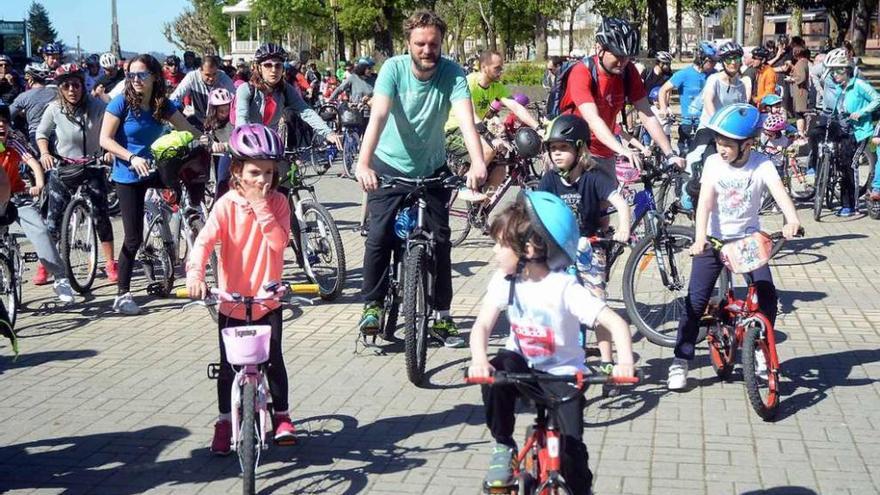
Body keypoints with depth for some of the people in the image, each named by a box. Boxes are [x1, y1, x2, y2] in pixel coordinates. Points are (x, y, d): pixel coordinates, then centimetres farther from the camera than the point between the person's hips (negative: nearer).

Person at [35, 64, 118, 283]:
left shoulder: (97, 106, -12)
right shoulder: (54, 109, -9)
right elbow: (41, 134, 5)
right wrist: (44, 153, -12)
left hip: (92, 167, 0)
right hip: (62, 169, 0)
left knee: (101, 215, -1)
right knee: (54, 218, 1)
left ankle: (110, 263, 9)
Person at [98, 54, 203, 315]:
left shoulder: (163, 105, 1)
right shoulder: (121, 102, -12)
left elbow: (188, 129, -2)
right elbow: (105, 139, -15)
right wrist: (132, 158, -28)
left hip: (153, 170, 5)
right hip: (128, 176, -5)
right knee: (134, 237, -6)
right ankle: (122, 294, 5)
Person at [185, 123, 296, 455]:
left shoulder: (278, 203, -3)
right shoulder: (227, 205, -9)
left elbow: (279, 242, -17)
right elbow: (204, 241, -22)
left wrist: (260, 206, -23)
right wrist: (195, 273, -40)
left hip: (268, 299, 1)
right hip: (232, 301, -1)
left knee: (274, 360, 4)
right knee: (229, 365, 7)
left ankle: (281, 415, 23)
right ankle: (225, 421, 23)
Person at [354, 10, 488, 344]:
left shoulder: (452, 73, -19)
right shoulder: (393, 68, -21)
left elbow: (466, 119, -34)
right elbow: (378, 116, -34)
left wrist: (478, 163, -52)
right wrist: (363, 164, -49)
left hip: (433, 169, 1)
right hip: (390, 166, -1)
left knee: (440, 240, -1)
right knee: (379, 236, -11)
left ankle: (442, 314, 11)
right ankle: (373, 305, 7)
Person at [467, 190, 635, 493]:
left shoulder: (564, 288, -22)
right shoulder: (505, 280, -9)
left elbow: (616, 323, -26)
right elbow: (482, 324, -17)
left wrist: (625, 362, -45)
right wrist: (479, 360, -39)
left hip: (561, 375, -3)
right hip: (522, 365, 3)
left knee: (570, 447, -14)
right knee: (496, 373, -30)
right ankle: (503, 448, -9)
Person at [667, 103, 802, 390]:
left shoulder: (762, 165, -10)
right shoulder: (713, 163, -9)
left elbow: (779, 193, -27)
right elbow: (705, 202, -19)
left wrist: (792, 221, -47)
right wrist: (699, 238, -34)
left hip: (749, 240, 1)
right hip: (713, 240, 0)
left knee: (767, 296, -10)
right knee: (695, 302, -5)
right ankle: (680, 362, 4)